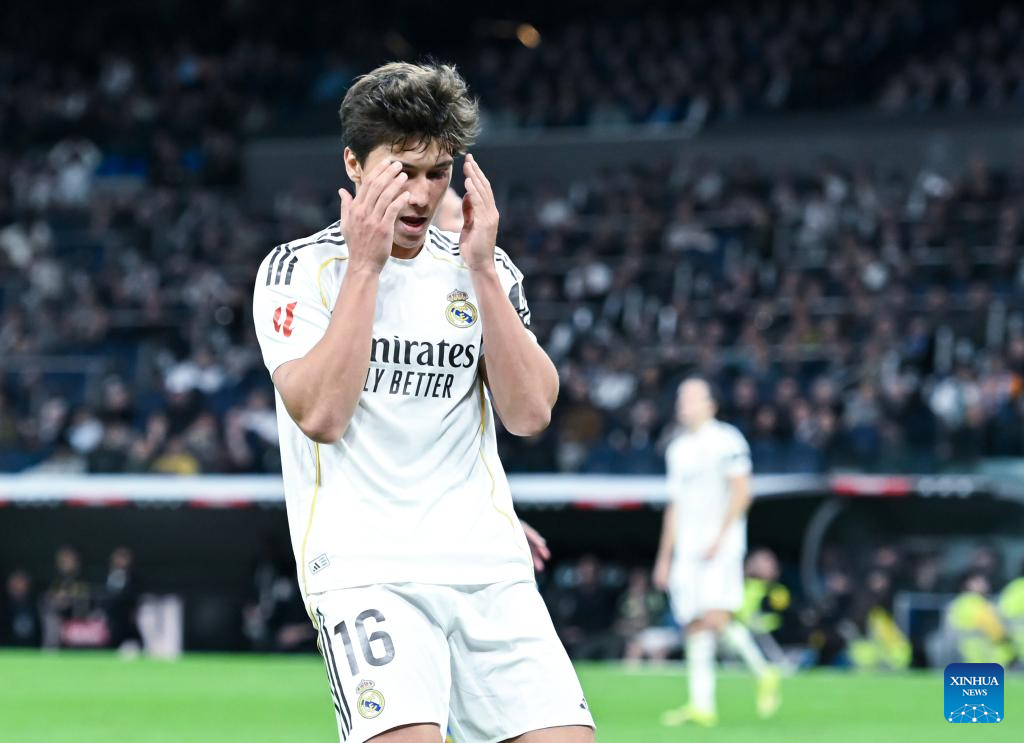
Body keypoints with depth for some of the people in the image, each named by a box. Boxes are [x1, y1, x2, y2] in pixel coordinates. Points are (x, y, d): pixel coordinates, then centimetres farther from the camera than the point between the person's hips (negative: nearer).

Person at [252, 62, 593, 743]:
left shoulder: (487, 271, 12)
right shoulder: (296, 269, 1)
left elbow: (529, 413, 0)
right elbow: (321, 414, -13)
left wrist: (481, 266, -4)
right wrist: (365, 263, -11)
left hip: (489, 564, 4)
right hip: (362, 566, -4)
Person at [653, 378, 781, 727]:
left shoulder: (727, 440, -3)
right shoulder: (677, 449, 18)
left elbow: (741, 493, -10)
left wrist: (719, 539, -16)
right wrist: (665, 556, 19)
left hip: (721, 546, -7)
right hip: (687, 550, 7)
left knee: (716, 617, -20)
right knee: (694, 626, 0)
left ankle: (764, 673, 0)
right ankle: (701, 706, -1)